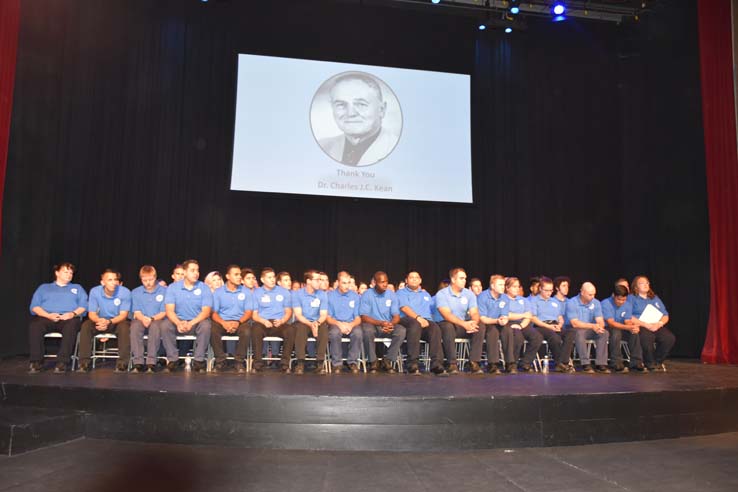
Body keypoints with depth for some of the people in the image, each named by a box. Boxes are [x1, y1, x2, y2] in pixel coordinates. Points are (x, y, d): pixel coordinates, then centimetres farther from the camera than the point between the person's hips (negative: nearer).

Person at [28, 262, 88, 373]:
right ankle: (36, 362, -27)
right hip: (46, 317, 1)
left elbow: (83, 306, 11)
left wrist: (73, 313, -11)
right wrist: (48, 315, -9)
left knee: (72, 324, -38)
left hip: (69, 318, -1)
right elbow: (34, 306, 12)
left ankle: (62, 362, -41)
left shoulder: (77, 288, 28)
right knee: (34, 325, -34)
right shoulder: (44, 287, 27)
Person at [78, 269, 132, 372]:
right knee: (85, 326, -25)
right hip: (100, 321, 2)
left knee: (125, 326, -34)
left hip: (118, 321, -2)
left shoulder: (125, 292, -17)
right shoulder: (94, 291, -11)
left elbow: (123, 315, -16)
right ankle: (85, 362, -19)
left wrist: (109, 322, -35)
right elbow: (91, 314, -8)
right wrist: (99, 320, -32)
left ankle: (123, 363, -30)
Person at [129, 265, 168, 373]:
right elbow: (137, 312, 2)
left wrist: (152, 319, -22)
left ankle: (151, 362, -34)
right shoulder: (135, 292, 10)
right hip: (142, 320, 2)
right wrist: (143, 319, -21)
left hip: (157, 320, -2)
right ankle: (138, 362, -31)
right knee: (135, 325, -33)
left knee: (155, 325, -37)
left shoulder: (164, 291, 1)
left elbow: (164, 312, -3)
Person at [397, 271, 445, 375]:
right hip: (407, 320, -4)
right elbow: (405, 308, -4)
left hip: (425, 321, 4)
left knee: (435, 327, -31)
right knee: (415, 324, -40)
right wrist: (418, 318, -20)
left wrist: (427, 320, 2)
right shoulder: (402, 292, 16)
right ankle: (412, 364, -44)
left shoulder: (426, 294, 33)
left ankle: (436, 364, -41)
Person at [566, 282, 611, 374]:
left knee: (604, 333, -23)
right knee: (580, 333, -37)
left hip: (591, 331, 5)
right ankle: (585, 364, -29)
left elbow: (600, 321, -5)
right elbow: (575, 323, -20)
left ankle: (601, 364, -21)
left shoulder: (596, 303, 2)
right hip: (575, 331, -4)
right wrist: (592, 326, -28)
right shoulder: (572, 303, -13)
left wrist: (599, 326, -30)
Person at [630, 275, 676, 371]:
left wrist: (660, 323, -6)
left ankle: (657, 361, -4)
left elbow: (665, 315, 17)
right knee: (647, 336, -37)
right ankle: (650, 363, -13)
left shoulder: (655, 298, 25)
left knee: (670, 338, -25)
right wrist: (646, 325, -16)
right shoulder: (631, 298, 7)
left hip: (657, 327, 5)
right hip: (640, 326, -5)